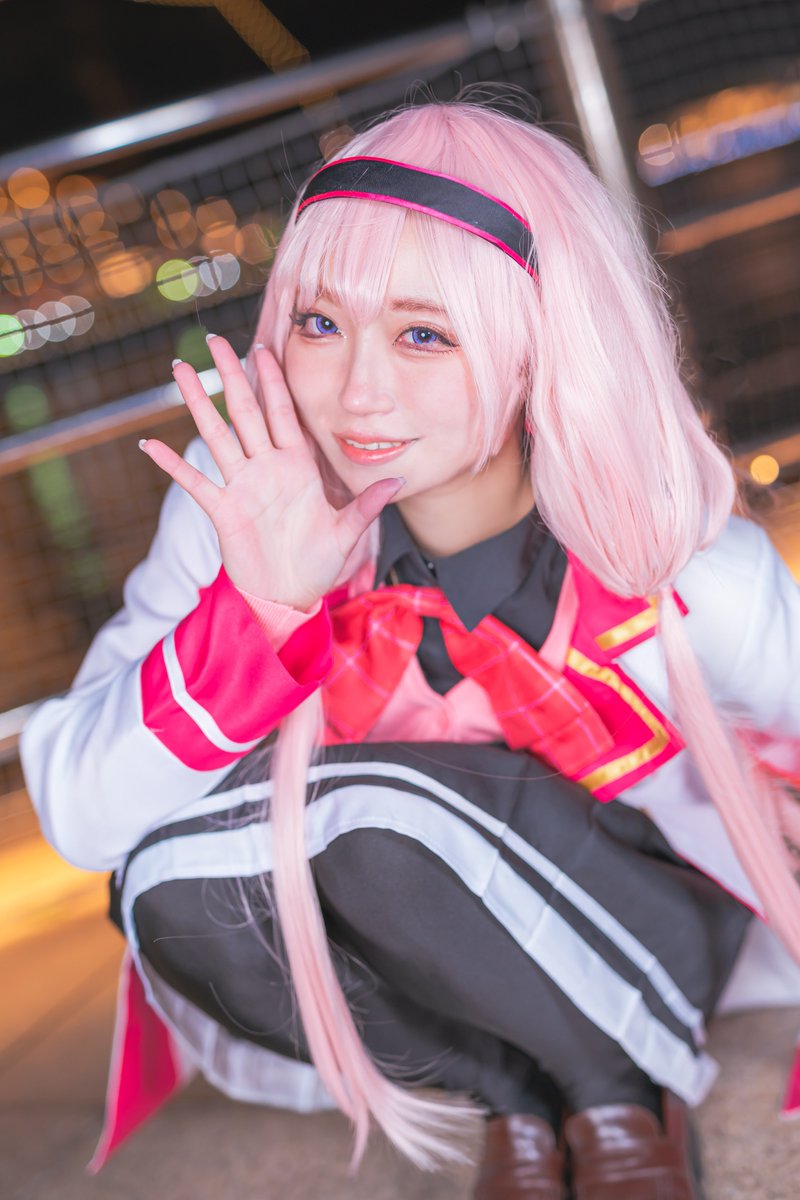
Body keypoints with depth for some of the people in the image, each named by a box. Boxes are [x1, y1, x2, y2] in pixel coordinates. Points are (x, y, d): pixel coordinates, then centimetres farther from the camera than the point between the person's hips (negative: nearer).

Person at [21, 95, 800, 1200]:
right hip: (403, 955, 3)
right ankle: (518, 1098, -2)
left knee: (369, 798, -32)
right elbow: (75, 816, -24)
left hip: (636, 936, -3)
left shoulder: (690, 577, -25)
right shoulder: (249, 510, -20)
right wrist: (257, 610, -40)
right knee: (177, 871, -28)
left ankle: (628, 1095, -4)